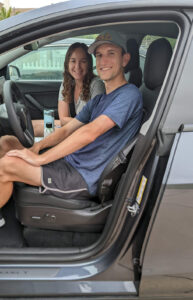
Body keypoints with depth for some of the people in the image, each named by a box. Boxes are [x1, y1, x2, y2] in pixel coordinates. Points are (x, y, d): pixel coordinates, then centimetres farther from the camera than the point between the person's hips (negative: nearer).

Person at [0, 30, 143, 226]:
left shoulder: (129, 94, -12)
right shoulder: (98, 100, 19)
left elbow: (89, 132, -23)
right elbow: (67, 129, 16)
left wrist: (40, 158, -21)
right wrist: (36, 147, -4)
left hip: (85, 179, -9)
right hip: (71, 162, 9)